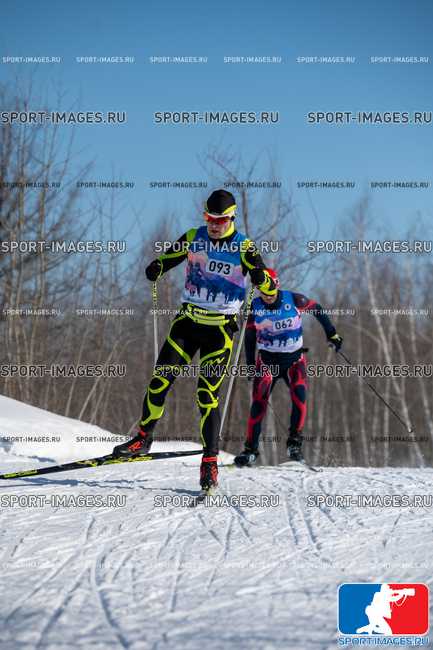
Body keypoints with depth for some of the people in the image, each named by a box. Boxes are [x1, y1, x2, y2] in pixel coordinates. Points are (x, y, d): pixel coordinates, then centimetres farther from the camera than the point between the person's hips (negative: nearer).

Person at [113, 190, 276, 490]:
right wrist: (156, 268, -13)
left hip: (220, 329, -3)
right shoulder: (193, 238, 2)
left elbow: (269, 289, -12)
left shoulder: (243, 248, -8)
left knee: (207, 395, -8)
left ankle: (210, 461, -2)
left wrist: (263, 278, -36)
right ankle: (143, 437, 14)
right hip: (188, 321, 3)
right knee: (160, 380, -5)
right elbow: (167, 258, 11)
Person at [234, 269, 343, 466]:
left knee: (299, 398, -22)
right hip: (267, 361, 1)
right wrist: (250, 364, 1)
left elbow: (317, 309, 6)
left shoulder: (294, 300, -11)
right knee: (259, 402, -15)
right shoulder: (256, 306, -6)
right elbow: (249, 335, 5)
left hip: (294, 360, 0)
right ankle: (250, 449, -8)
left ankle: (294, 443, -9)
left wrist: (331, 333, 7)